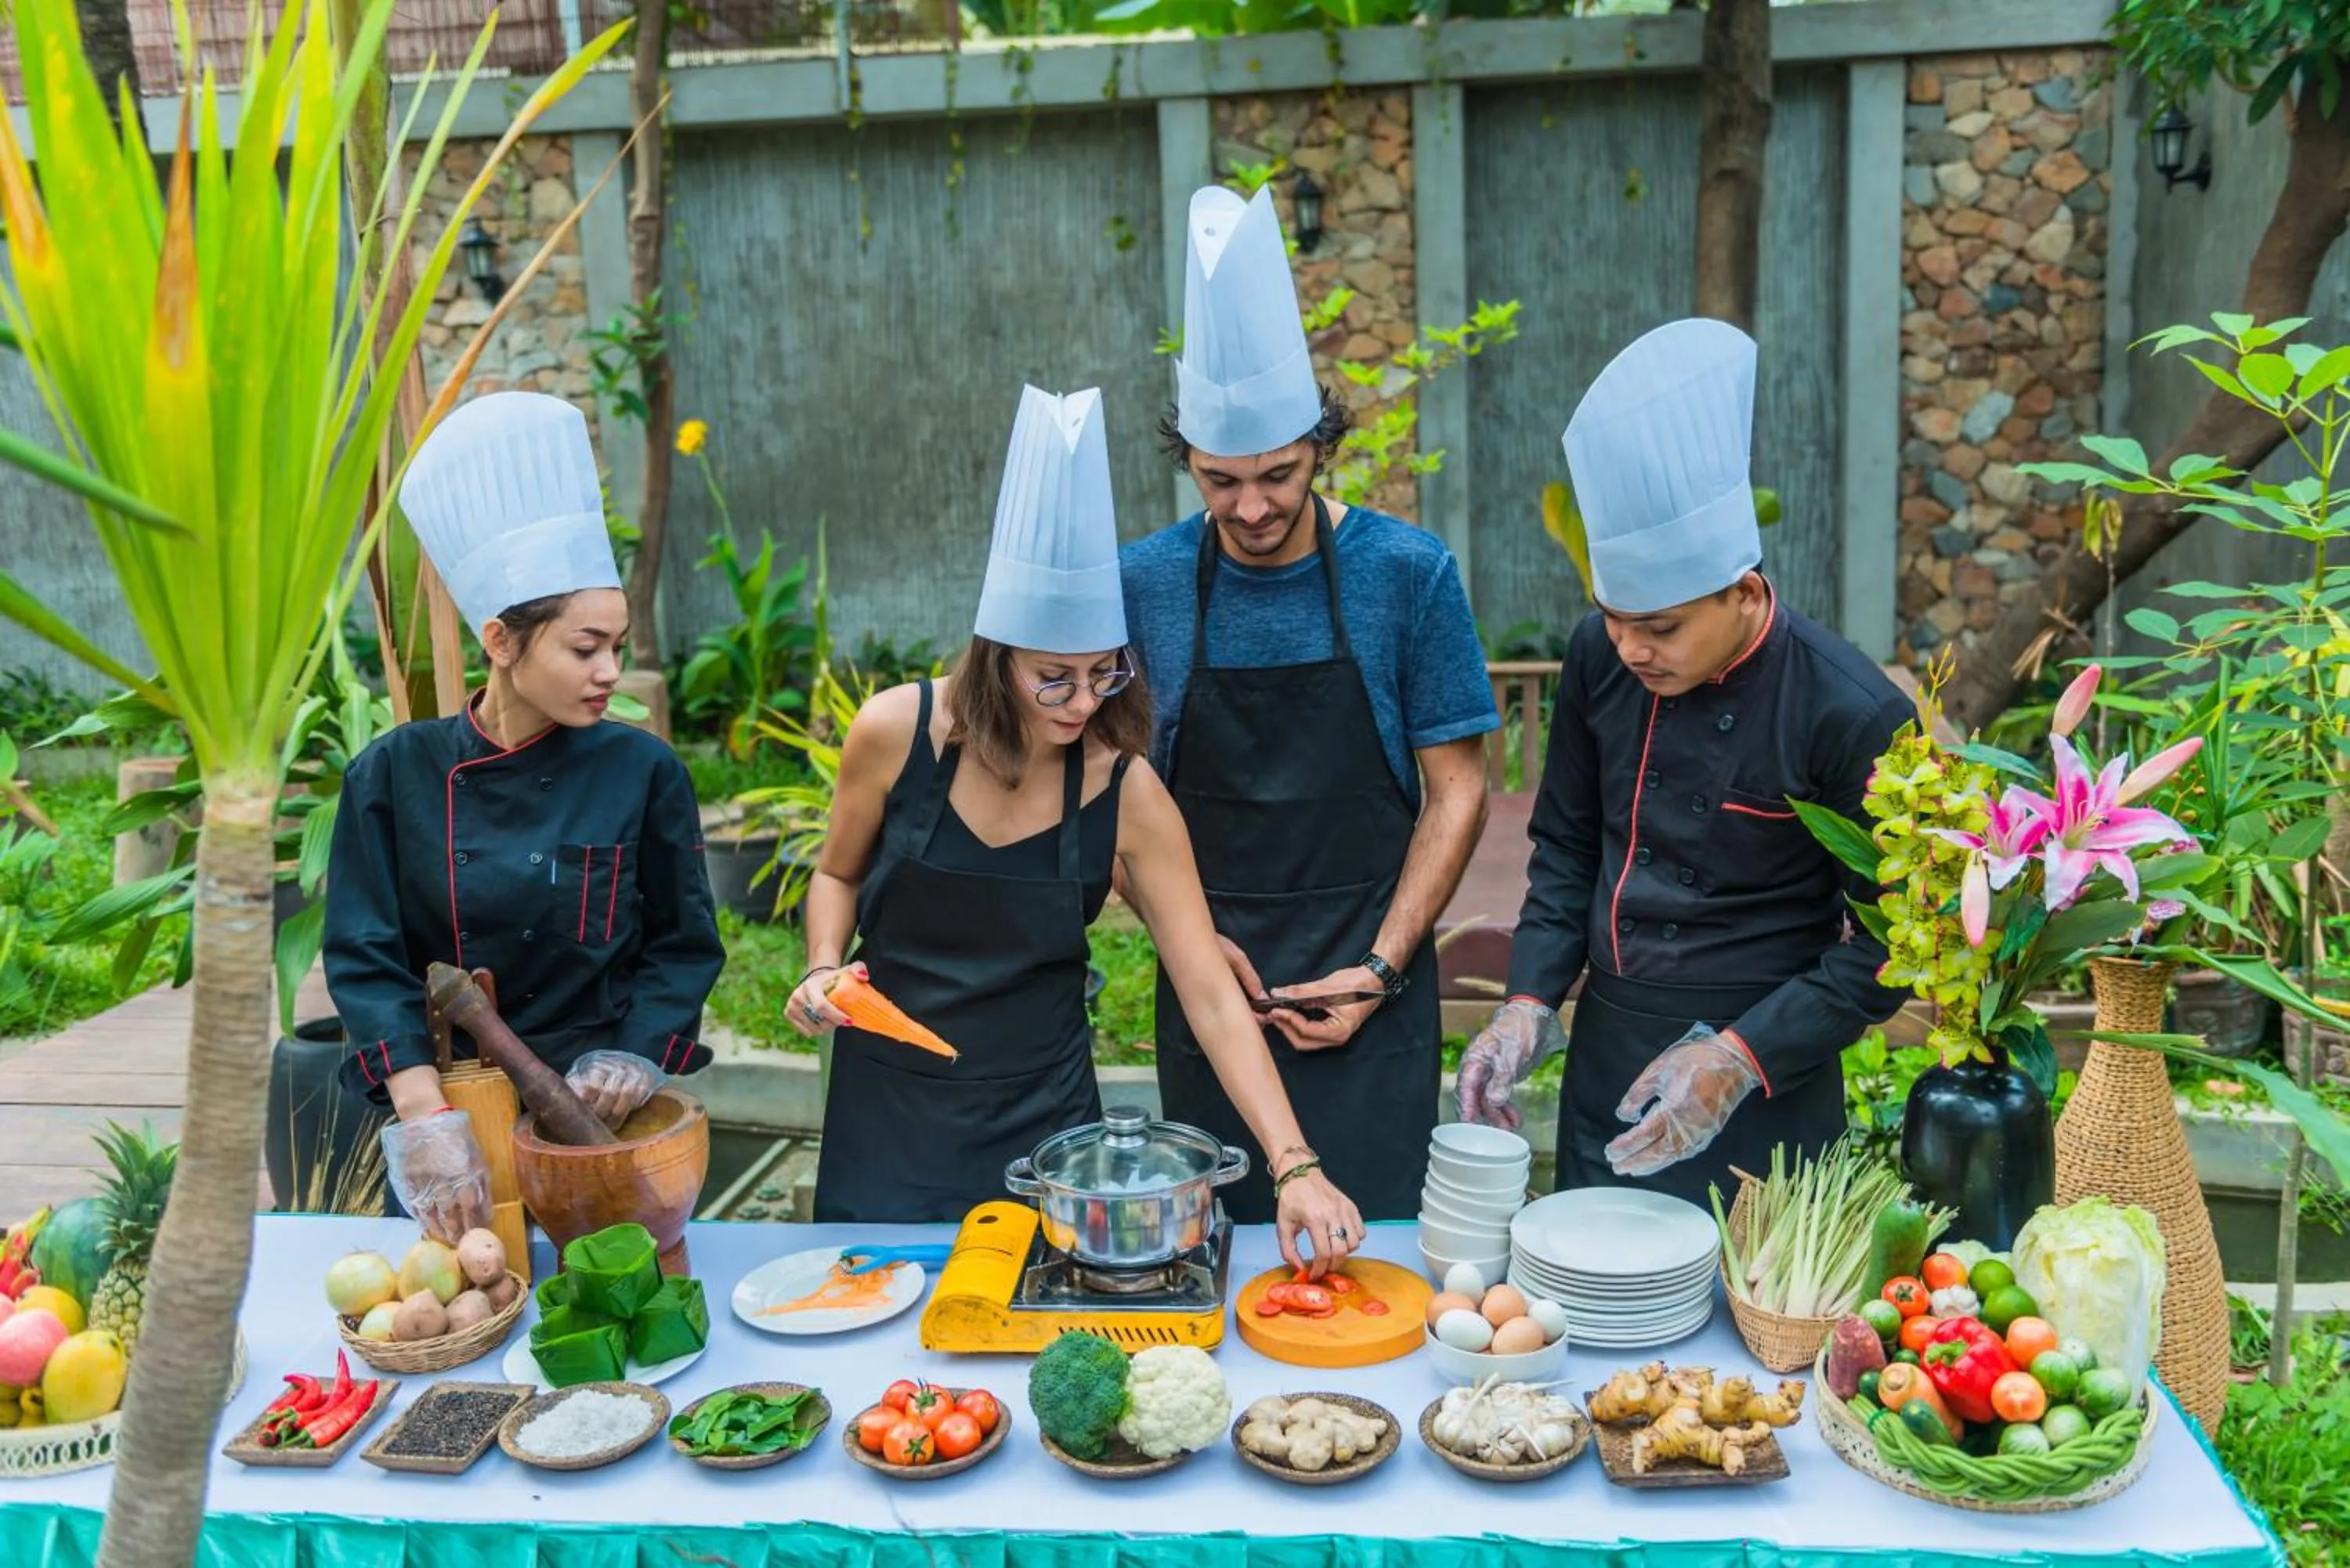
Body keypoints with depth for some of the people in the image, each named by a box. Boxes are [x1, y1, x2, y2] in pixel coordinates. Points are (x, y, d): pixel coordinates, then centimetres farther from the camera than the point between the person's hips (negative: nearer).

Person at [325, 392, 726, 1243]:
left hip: (594, 1110, 0)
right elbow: (365, 956, -8)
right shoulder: (396, 774, -6)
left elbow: (686, 946, 0)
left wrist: (635, 1057, -17)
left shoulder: (643, 772, -5)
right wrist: (428, 1118, -20)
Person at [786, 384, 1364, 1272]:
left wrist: (1294, 1166, -24)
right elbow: (838, 874, 5)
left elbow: (1212, 996, -16)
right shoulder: (897, 732, -15)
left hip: (1040, 1108, 0)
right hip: (886, 1099, 0)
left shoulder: (1127, 795, -16)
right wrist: (824, 969, -14)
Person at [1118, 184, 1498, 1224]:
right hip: (1209, 988, 2)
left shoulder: (1406, 573, -6)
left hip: (1369, 993, -1)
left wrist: (1382, 968, -9)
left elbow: (1455, 790, -2)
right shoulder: (1144, 585, -2)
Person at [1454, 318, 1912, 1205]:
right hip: (1605, 1065, 5)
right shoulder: (1600, 659, -5)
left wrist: (1742, 1059, -21)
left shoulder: (1853, 716, -19)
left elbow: (1888, 945, -12)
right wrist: (1530, 1001, -4)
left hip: (1762, 1087, -4)